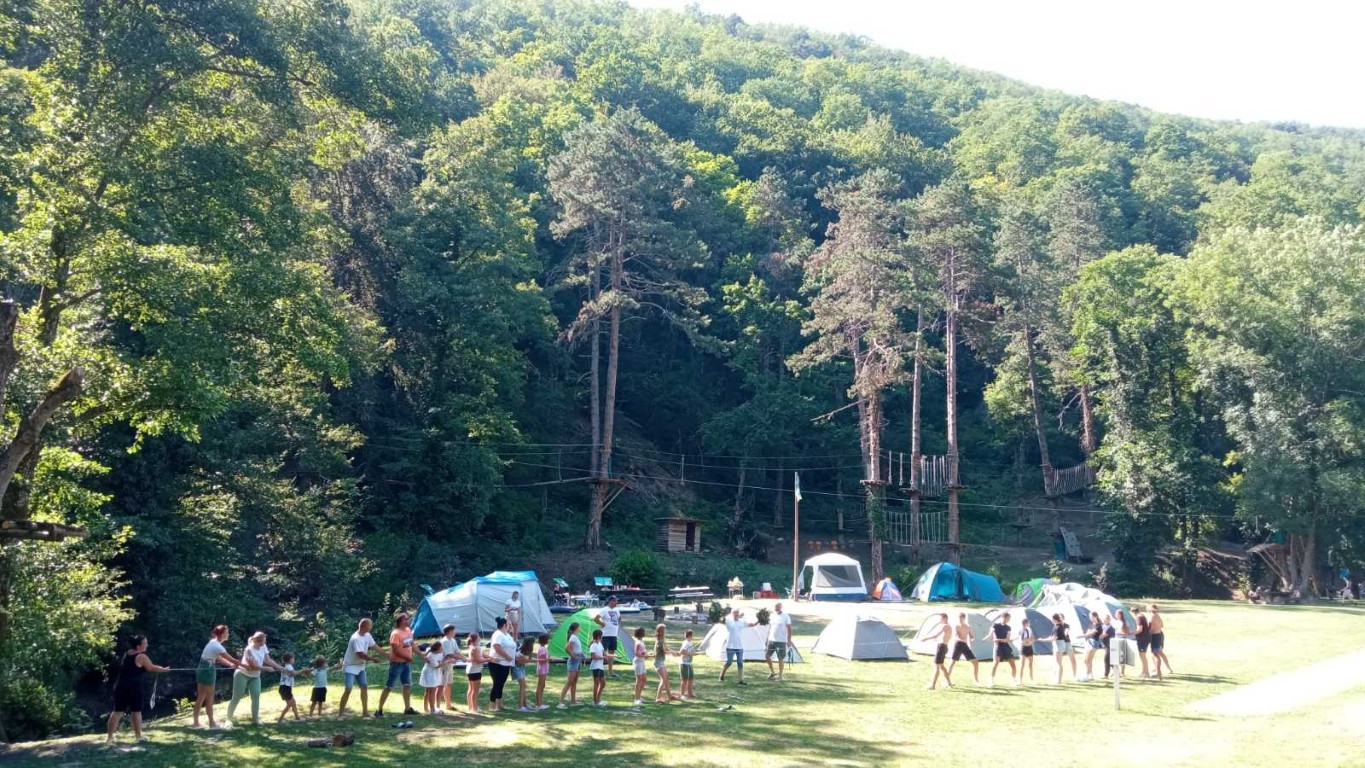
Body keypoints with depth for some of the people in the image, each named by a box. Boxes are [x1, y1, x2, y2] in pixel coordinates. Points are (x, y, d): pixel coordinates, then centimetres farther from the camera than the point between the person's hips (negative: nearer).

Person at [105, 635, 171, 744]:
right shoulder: (141, 657, -12)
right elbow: (152, 668, -2)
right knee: (136, 711, 7)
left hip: (121, 687, 6)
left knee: (117, 711, 6)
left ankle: (109, 737, 4)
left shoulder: (127, 654, 11)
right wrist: (164, 670, 15)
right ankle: (138, 735, 15)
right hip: (133, 688, -6)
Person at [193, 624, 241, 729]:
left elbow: (218, 658, 15)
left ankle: (196, 722, 19)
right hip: (207, 670, -9)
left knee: (201, 698, 14)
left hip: (203, 670, 9)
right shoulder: (217, 646, -21)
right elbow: (232, 660, -19)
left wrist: (231, 665, 6)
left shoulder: (214, 643, 9)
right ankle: (212, 723, 10)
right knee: (209, 698, 1)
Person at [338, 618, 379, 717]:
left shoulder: (367, 635, 0)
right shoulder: (356, 638, -26)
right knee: (348, 689, -13)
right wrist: (373, 659, -17)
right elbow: (361, 654, -29)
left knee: (364, 687, 3)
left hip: (360, 666, 8)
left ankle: (365, 712, 7)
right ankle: (340, 712, -4)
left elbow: (375, 646, 5)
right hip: (350, 667, -8)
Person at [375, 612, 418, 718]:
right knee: (388, 687, -3)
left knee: (407, 685, 13)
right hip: (397, 663, -8)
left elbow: (411, 644, 17)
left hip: (406, 663, 8)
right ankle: (379, 710, 2)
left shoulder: (409, 630, 6)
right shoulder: (396, 634, -19)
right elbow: (396, 650, -23)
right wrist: (407, 657, -18)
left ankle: (407, 708, 23)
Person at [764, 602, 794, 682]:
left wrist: (789, 640, -10)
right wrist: (767, 638, 14)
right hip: (771, 640, 5)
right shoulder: (772, 616, 8)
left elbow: (789, 629, -6)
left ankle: (780, 675, 11)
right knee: (767, 656, 2)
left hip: (781, 641, -5)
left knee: (780, 658, 0)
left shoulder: (786, 616, -7)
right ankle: (772, 672, 19)